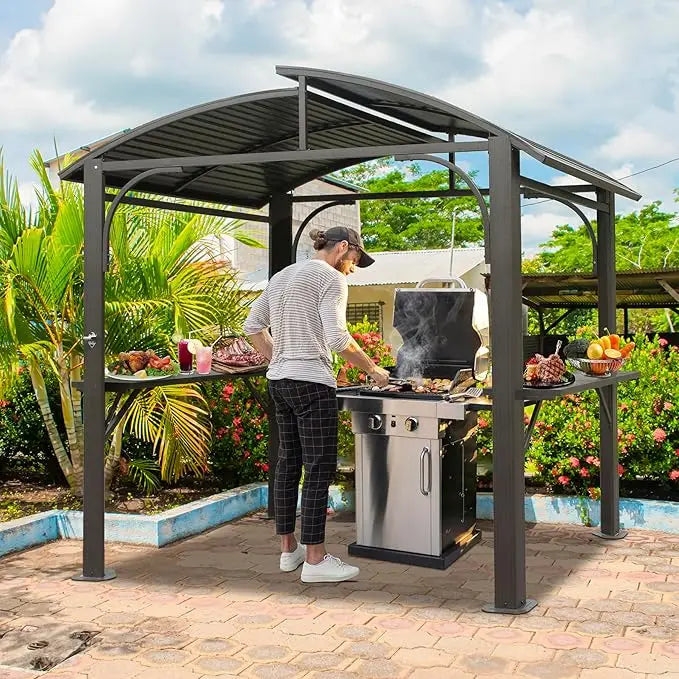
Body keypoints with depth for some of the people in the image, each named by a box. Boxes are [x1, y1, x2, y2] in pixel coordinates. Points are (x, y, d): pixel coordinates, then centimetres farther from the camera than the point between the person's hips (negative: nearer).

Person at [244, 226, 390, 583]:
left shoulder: (282, 276, 18)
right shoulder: (331, 278, -8)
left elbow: (252, 326, 20)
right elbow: (337, 338, -18)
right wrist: (373, 370, -9)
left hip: (278, 381, 9)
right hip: (311, 383, -9)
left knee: (288, 462, 14)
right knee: (320, 468, -5)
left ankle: (288, 548, 21)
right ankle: (315, 559, -3)